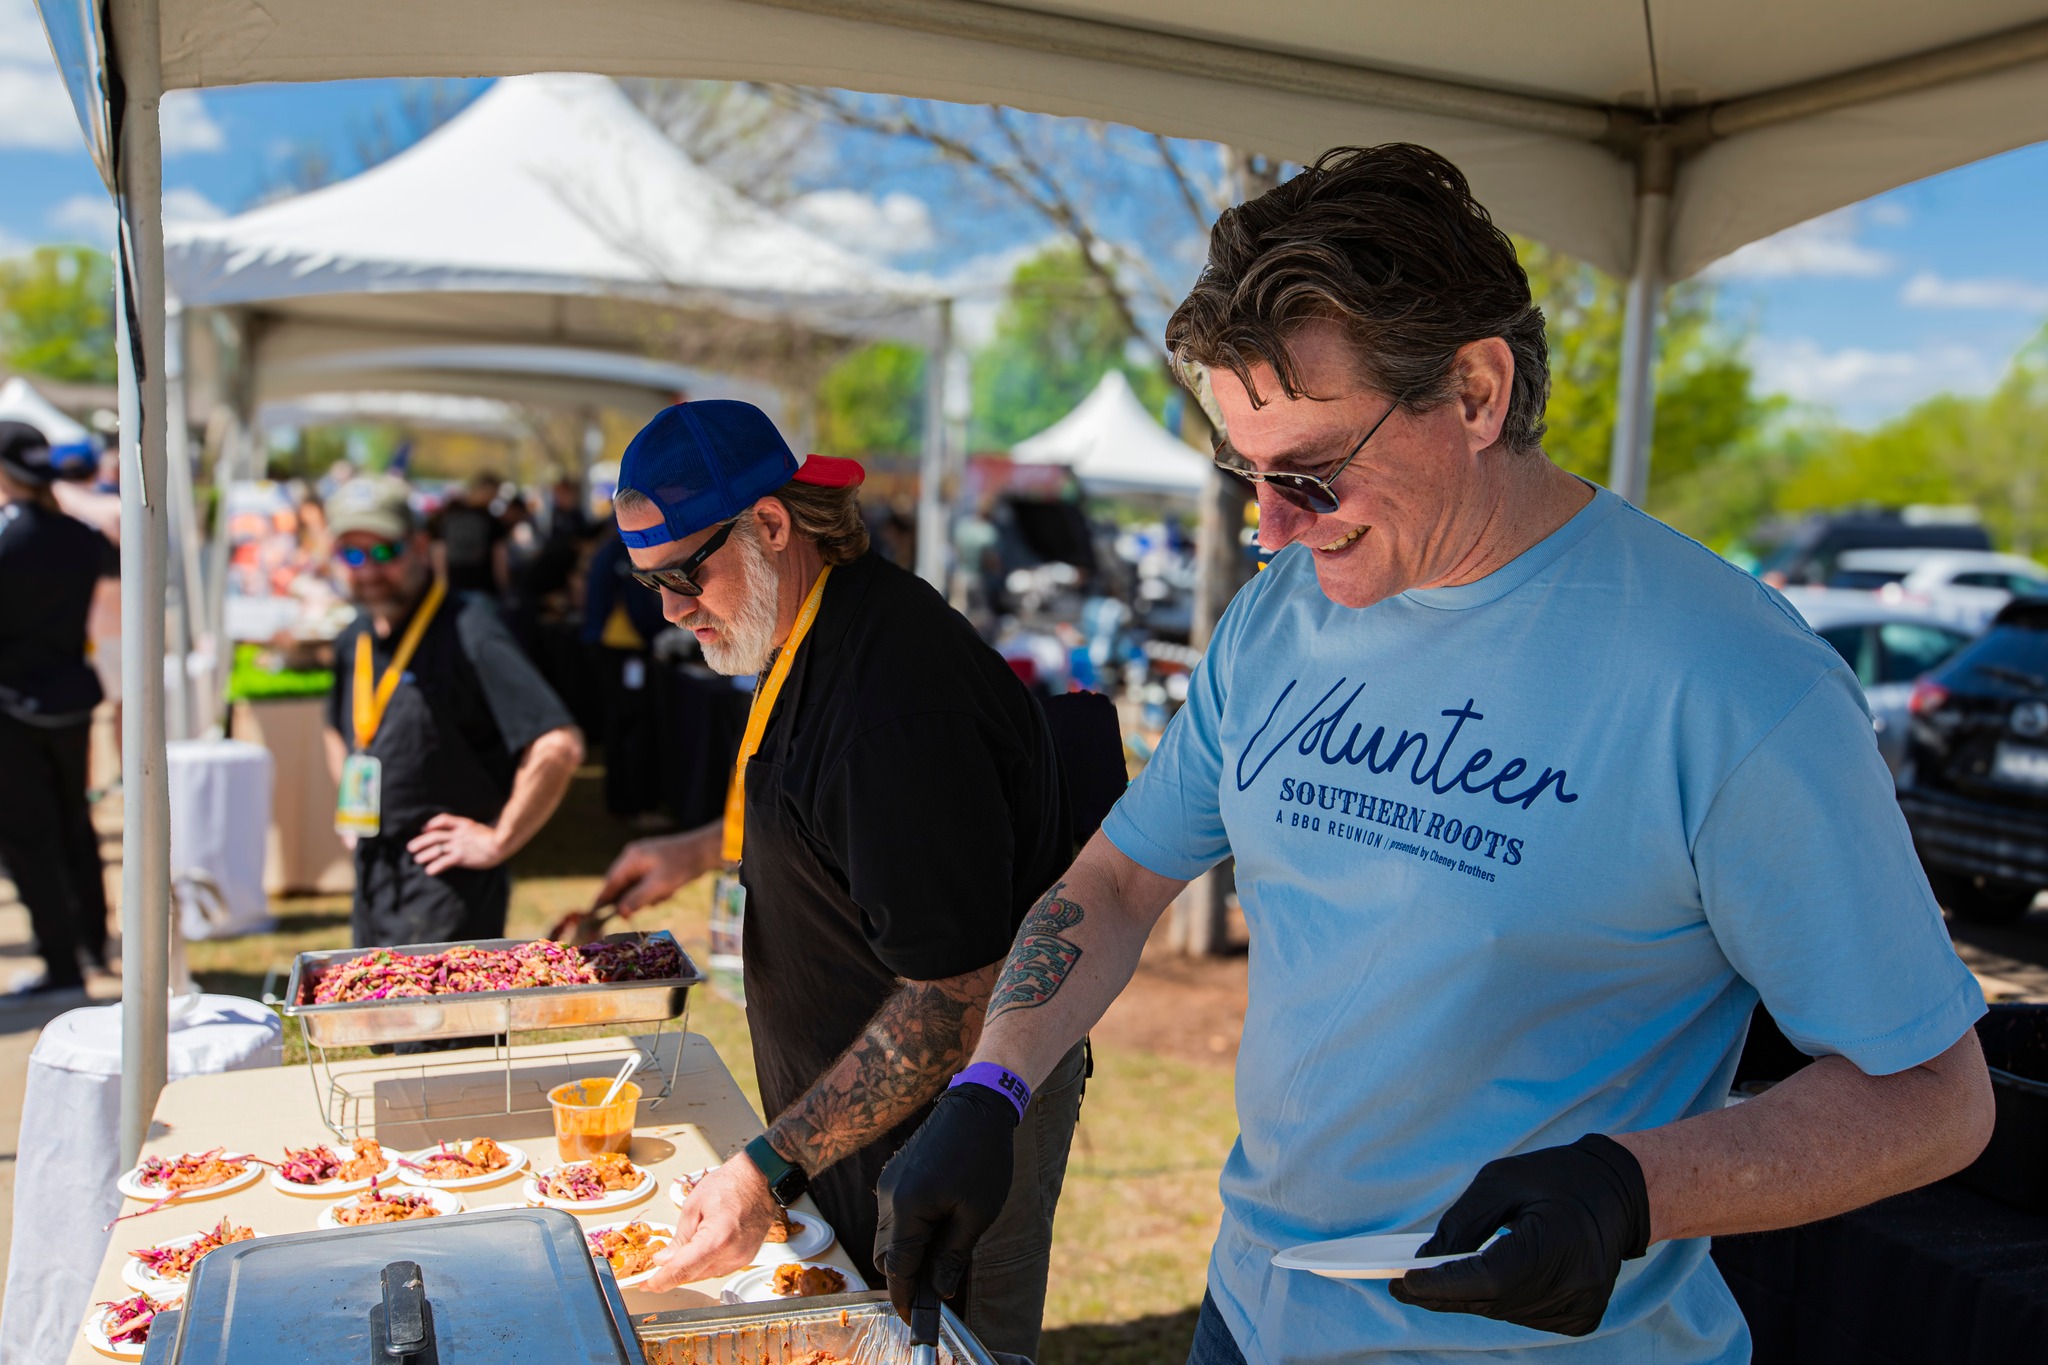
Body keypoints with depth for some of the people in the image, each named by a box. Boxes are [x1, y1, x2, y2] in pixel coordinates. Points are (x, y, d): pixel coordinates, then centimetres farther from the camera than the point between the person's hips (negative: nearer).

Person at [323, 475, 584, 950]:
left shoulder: (466, 631, -17)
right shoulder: (356, 639, 9)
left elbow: (559, 746, -27)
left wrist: (497, 841, -18)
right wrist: (352, 804, 16)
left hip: (445, 885, -8)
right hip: (371, 882, 8)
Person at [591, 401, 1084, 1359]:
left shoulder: (894, 694, -30)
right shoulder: (817, 634, 4)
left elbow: (954, 999, -30)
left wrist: (774, 1167, -29)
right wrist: (702, 850, 17)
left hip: (940, 1127, -10)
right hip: (861, 1104, 10)